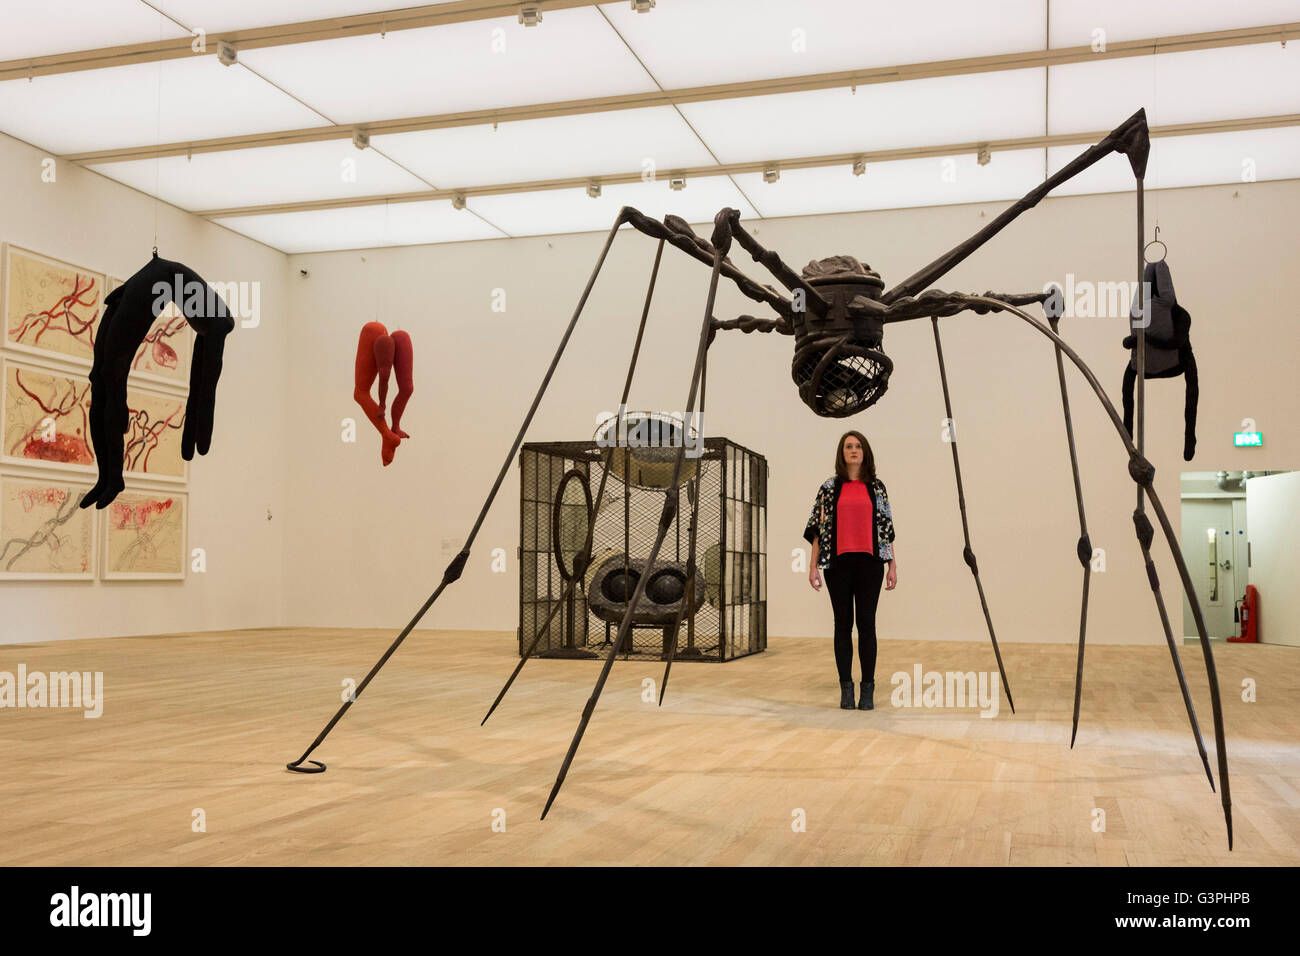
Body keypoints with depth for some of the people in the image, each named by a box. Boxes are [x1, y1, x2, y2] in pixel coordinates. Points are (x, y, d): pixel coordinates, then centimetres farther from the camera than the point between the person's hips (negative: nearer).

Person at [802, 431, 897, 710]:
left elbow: (887, 528, 9)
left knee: (866, 622, 0)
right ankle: (846, 688, 10)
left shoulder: (877, 487, 8)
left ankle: (868, 688, 6)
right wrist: (813, 566, 0)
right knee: (843, 623, 4)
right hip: (838, 562, 0)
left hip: (869, 561, 0)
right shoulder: (829, 488, 5)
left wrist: (892, 565, 5)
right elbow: (818, 529, 4)